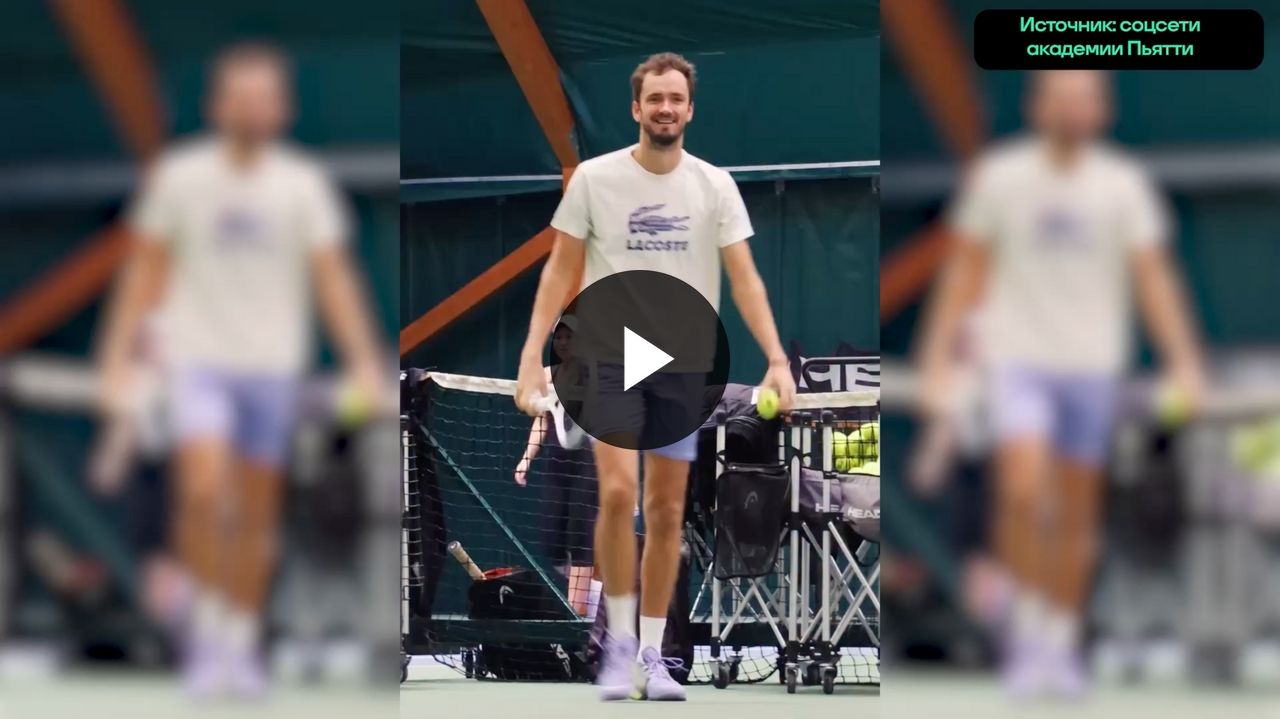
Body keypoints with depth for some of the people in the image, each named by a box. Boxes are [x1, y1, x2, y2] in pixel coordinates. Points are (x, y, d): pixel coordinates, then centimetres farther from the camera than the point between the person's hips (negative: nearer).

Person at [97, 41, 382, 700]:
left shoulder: (303, 185, 1)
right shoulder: (180, 177, -1)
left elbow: (332, 277, 1)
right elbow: (145, 272, 4)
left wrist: (362, 363, -9)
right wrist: (117, 360, 0)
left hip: (273, 365, 2)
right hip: (199, 359, -2)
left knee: (256, 513, 6)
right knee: (203, 486, -21)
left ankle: (241, 644, 20)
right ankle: (206, 623, -5)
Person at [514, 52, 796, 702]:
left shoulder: (714, 185, 0)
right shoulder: (594, 178, -4)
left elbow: (744, 279, -2)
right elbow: (561, 268, 1)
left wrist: (778, 360, -13)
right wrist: (532, 354, -7)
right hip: (612, 355, -2)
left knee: (666, 511, 4)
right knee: (618, 492, -18)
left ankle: (652, 655, 13)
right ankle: (619, 642, -6)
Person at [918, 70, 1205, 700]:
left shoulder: (1123, 186, 1)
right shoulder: (999, 176, -1)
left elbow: (1153, 277, 0)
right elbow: (965, 272, 4)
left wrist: (1182, 362, -10)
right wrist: (937, 359, 0)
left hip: (1092, 365, 2)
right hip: (1019, 360, -2)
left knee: (1076, 512, 8)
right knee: (1022, 487, -22)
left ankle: (1061, 643, 22)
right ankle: (1025, 624, -6)